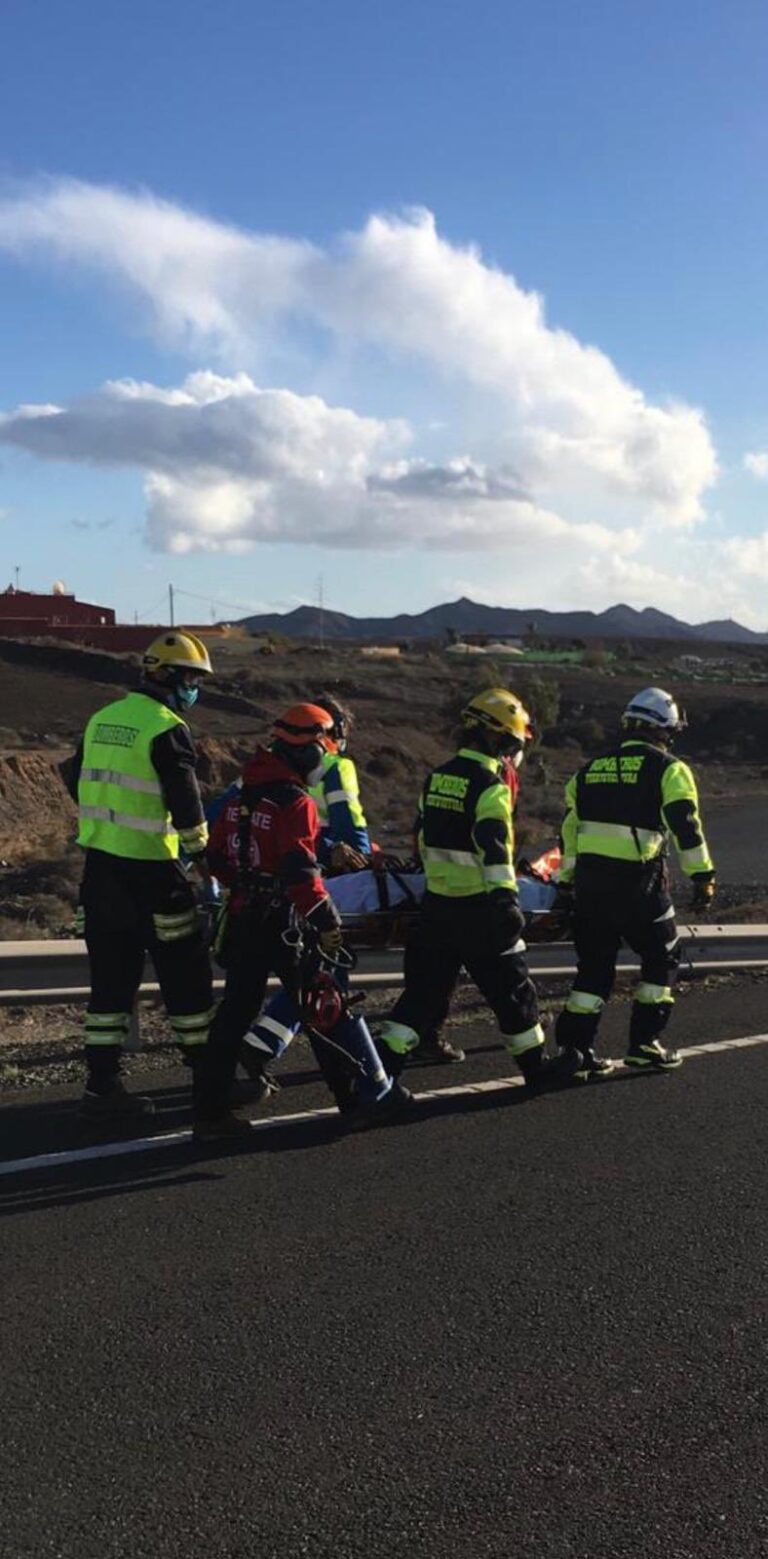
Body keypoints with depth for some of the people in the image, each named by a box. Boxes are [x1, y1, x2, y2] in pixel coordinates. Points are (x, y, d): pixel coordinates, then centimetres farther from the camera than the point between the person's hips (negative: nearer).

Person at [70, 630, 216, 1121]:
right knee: (185, 974, 5)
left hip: (99, 866, 7)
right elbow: (186, 801, -16)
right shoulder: (167, 728, -12)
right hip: (150, 873, -7)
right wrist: (201, 855, -3)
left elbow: (79, 784, 20)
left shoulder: (101, 719, 11)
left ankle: (102, 1084, 11)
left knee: (111, 977, 11)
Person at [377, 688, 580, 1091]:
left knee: (425, 987, 11)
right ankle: (535, 1066, 20)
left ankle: (383, 1062, 5)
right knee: (510, 987, 8)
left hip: (436, 903, 7)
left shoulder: (436, 778, 10)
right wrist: (506, 899, -27)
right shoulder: (490, 787, -14)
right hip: (478, 908, -7)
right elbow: (494, 847, -24)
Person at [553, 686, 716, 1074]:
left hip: (589, 879, 5)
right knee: (661, 958, 12)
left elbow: (570, 828, 19)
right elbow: (685, 826, -9)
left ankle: (574, 1045, 10)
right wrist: (703, 877, -4)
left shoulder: (591, 768, 16)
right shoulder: (669, 769, -1)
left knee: (594, 963, 14)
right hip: (638, 882, -5)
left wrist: (566, 882, 25)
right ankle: (644, 1044, 11)